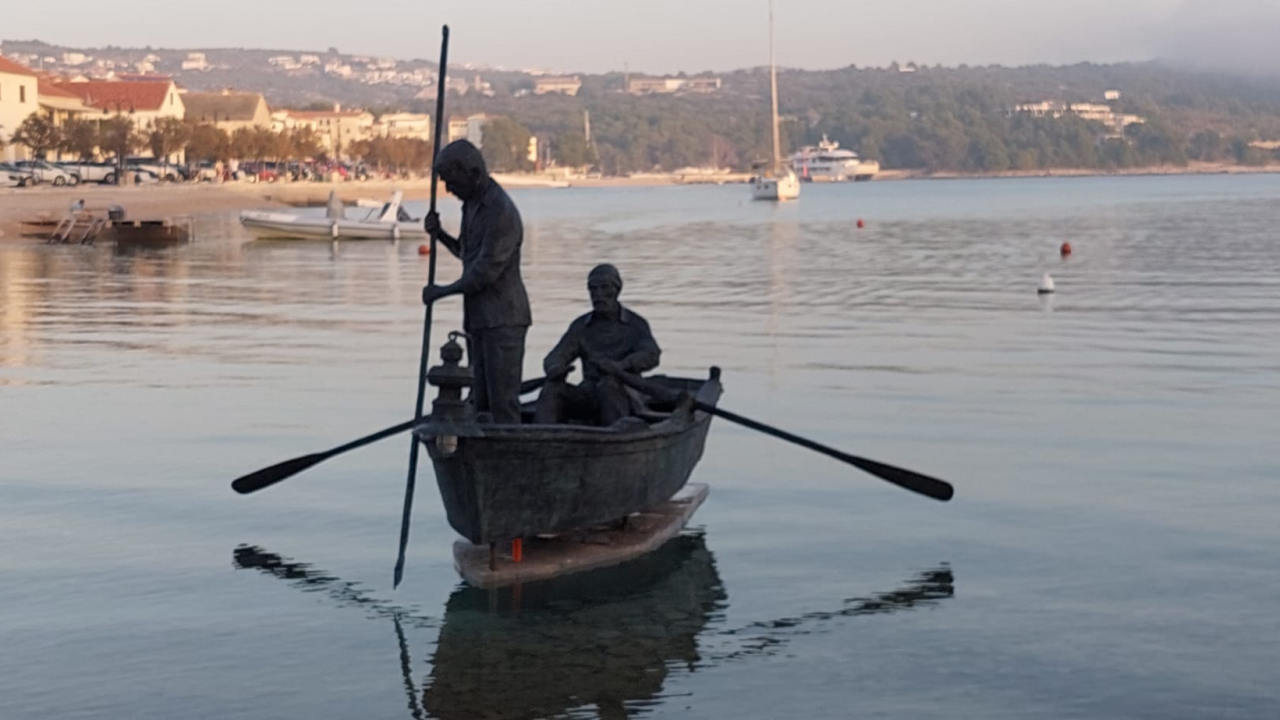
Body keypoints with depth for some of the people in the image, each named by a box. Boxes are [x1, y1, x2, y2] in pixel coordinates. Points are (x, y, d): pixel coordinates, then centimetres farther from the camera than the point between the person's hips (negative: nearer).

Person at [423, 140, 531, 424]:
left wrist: (441, 292, -8)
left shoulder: (502, 212, -18)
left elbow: (485, 272, -20)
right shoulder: (471, 204, 13)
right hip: (479, 318, 9)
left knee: (502, 401, -10)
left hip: (503, 319, -9)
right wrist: (439, 234, 7)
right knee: (481, 400, 9)